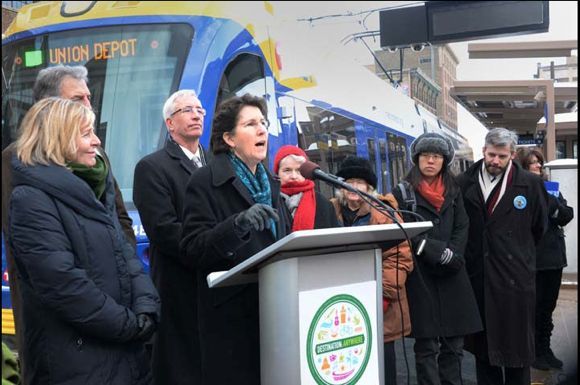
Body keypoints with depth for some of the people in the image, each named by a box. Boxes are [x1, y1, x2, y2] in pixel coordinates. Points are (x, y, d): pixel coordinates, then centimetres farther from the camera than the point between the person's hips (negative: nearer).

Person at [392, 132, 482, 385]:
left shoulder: (453, 192, 15)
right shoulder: (403, 192, 1)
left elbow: (462, 229, 8)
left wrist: (452, 255, -10)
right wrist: (441, 252, -14)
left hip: (452, 276, 4)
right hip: (420, 277, -4)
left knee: (453, 343, 7)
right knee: (427, 346, -1)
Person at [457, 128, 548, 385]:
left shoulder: (530, 184, -3)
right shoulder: (464, 183, 0)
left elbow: (539, 227, 10)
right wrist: (468, 255, 9)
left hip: (515, 276, -1)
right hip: (477, 275, 2)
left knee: (516, 343, 8)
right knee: (482, 344, 13)